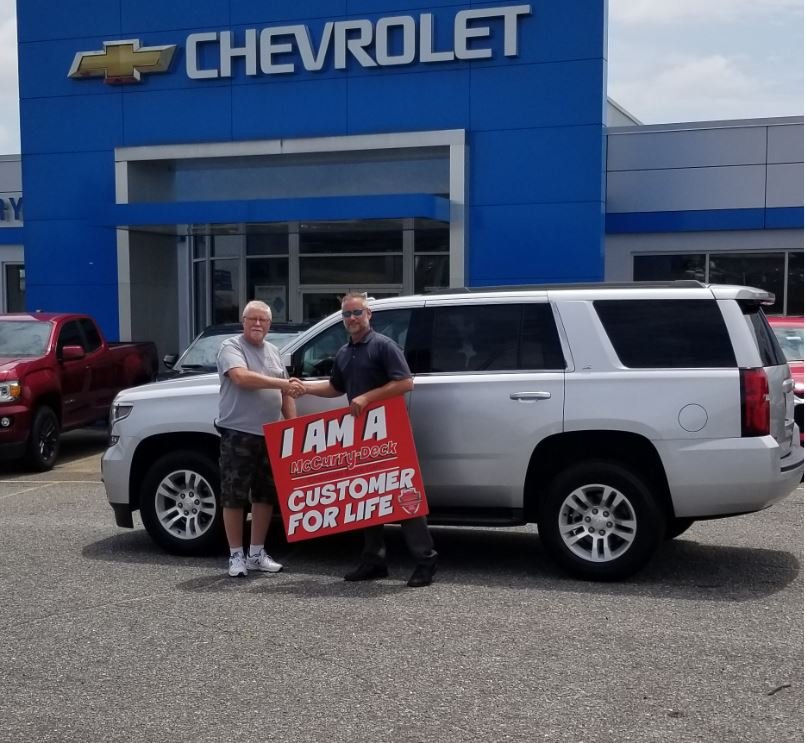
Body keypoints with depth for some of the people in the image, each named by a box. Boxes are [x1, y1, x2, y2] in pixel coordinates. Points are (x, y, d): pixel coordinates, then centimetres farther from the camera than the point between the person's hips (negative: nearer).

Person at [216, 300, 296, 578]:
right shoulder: (231, 347, -6)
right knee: (234, 497, -2)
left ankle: (257, 553, 20)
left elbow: (285, 394, 18)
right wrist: (281, 382, -26)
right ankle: (236, 555, 8)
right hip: (238, 434, -7)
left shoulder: (273, 352, 15)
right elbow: (241, 377, -25)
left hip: (270, 435, 7)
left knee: (265, 495, 10)